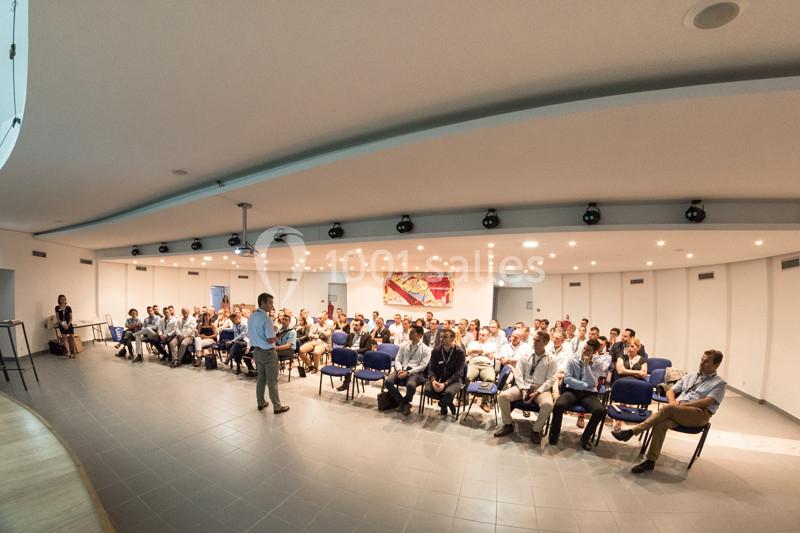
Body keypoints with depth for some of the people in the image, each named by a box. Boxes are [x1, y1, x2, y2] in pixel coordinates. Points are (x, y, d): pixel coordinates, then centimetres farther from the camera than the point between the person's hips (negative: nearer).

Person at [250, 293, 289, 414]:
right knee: (272, 381, 2)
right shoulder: (266, 318, -23)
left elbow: (250, 334, 15)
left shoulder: (252, 317, 4)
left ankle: (261, 403, 31)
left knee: (261, 378, 20)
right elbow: (270, 340, -25)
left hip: (257, 350, 8)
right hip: (268, 352, -8)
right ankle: (277, 407, 12)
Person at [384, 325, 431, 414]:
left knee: (411, 385, -37)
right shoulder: (404, 345, 13)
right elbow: (397, 360, 10)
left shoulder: (425, 349, 0)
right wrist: (400, 370, -11)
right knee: (387, 382, -23)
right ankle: (405, 403, -3)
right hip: (402, 370, 4)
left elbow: (422, 366, -8)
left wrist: (408, 372, -17)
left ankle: (403, 402, -1)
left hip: (415, 372, -4)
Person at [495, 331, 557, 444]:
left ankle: (536, 430, -7)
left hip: (541, 389, -2)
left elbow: (550, 380, -6)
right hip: (523, 386, 2)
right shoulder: (525, 354, 5)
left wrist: (537, 392, -18)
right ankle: (508, 425, 4)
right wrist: (523, 389, -13)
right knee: (502, 396, -21)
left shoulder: (551, 360, 0)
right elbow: (518, 373, 0)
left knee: (548, 404, -35)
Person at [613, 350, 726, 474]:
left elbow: (707, 402, -5)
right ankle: (650, 461, -28)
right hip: (678, 412, 4)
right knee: (662, 423, -30)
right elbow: (670, 391, 21)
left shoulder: (720, 383, 10)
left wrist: (682, 405, -14)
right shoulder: (689, 376, 26)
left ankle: (631, 432, -34)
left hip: (699, 414, -4)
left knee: (668, 408, -35)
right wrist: (673, 401, -1)